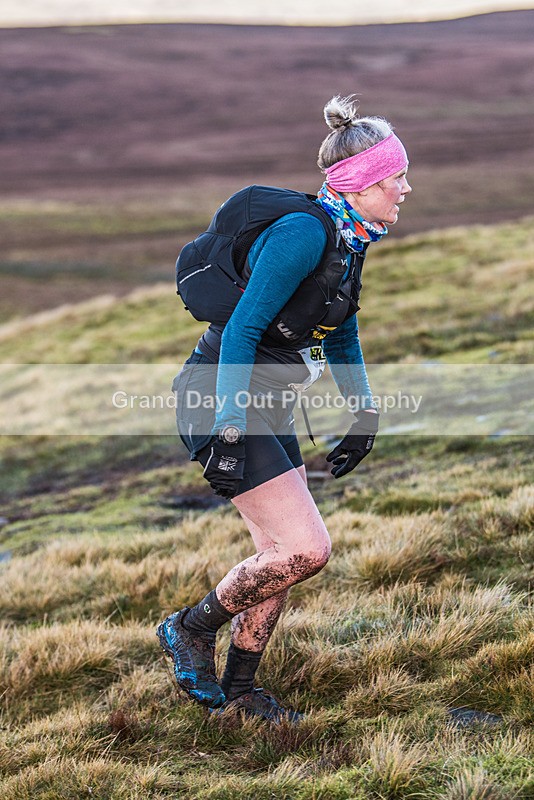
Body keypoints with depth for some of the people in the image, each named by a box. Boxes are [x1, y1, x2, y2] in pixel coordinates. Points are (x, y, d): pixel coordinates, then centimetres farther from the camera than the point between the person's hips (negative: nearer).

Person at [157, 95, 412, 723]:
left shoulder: (349, 242, 9)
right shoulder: (303, 233, -20)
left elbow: (342, 340, 22)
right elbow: (241, 331, -23)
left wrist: (365, 420, 22)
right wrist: (230, 432, -26)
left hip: (265, 405, 9)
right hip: (220, 399, -9)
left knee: (280, 554, 11)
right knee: (306, 549, -15)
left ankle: (238, 691, 25)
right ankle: (190, 630, 5)